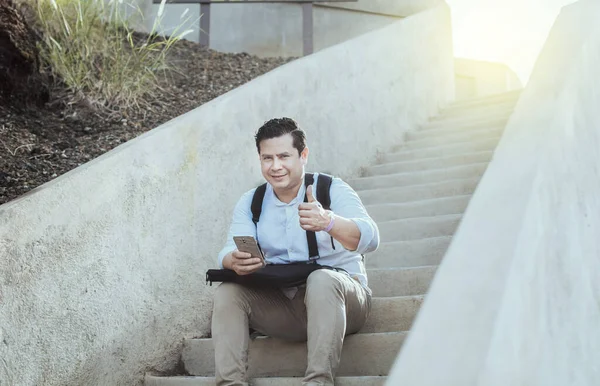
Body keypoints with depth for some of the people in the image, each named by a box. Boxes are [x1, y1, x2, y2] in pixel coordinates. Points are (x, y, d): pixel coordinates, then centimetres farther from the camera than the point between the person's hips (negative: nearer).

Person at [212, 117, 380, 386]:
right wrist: (234, 262, -33)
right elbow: (229, 253, -7)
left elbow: (370, 239, -23)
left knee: (321, 279, -34)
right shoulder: (250, 203, 8)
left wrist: (328, 222, -45)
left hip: (336, 295, -4)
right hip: (280, 304, 4)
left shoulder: (332, 190, -6)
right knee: (227, 292, -16)